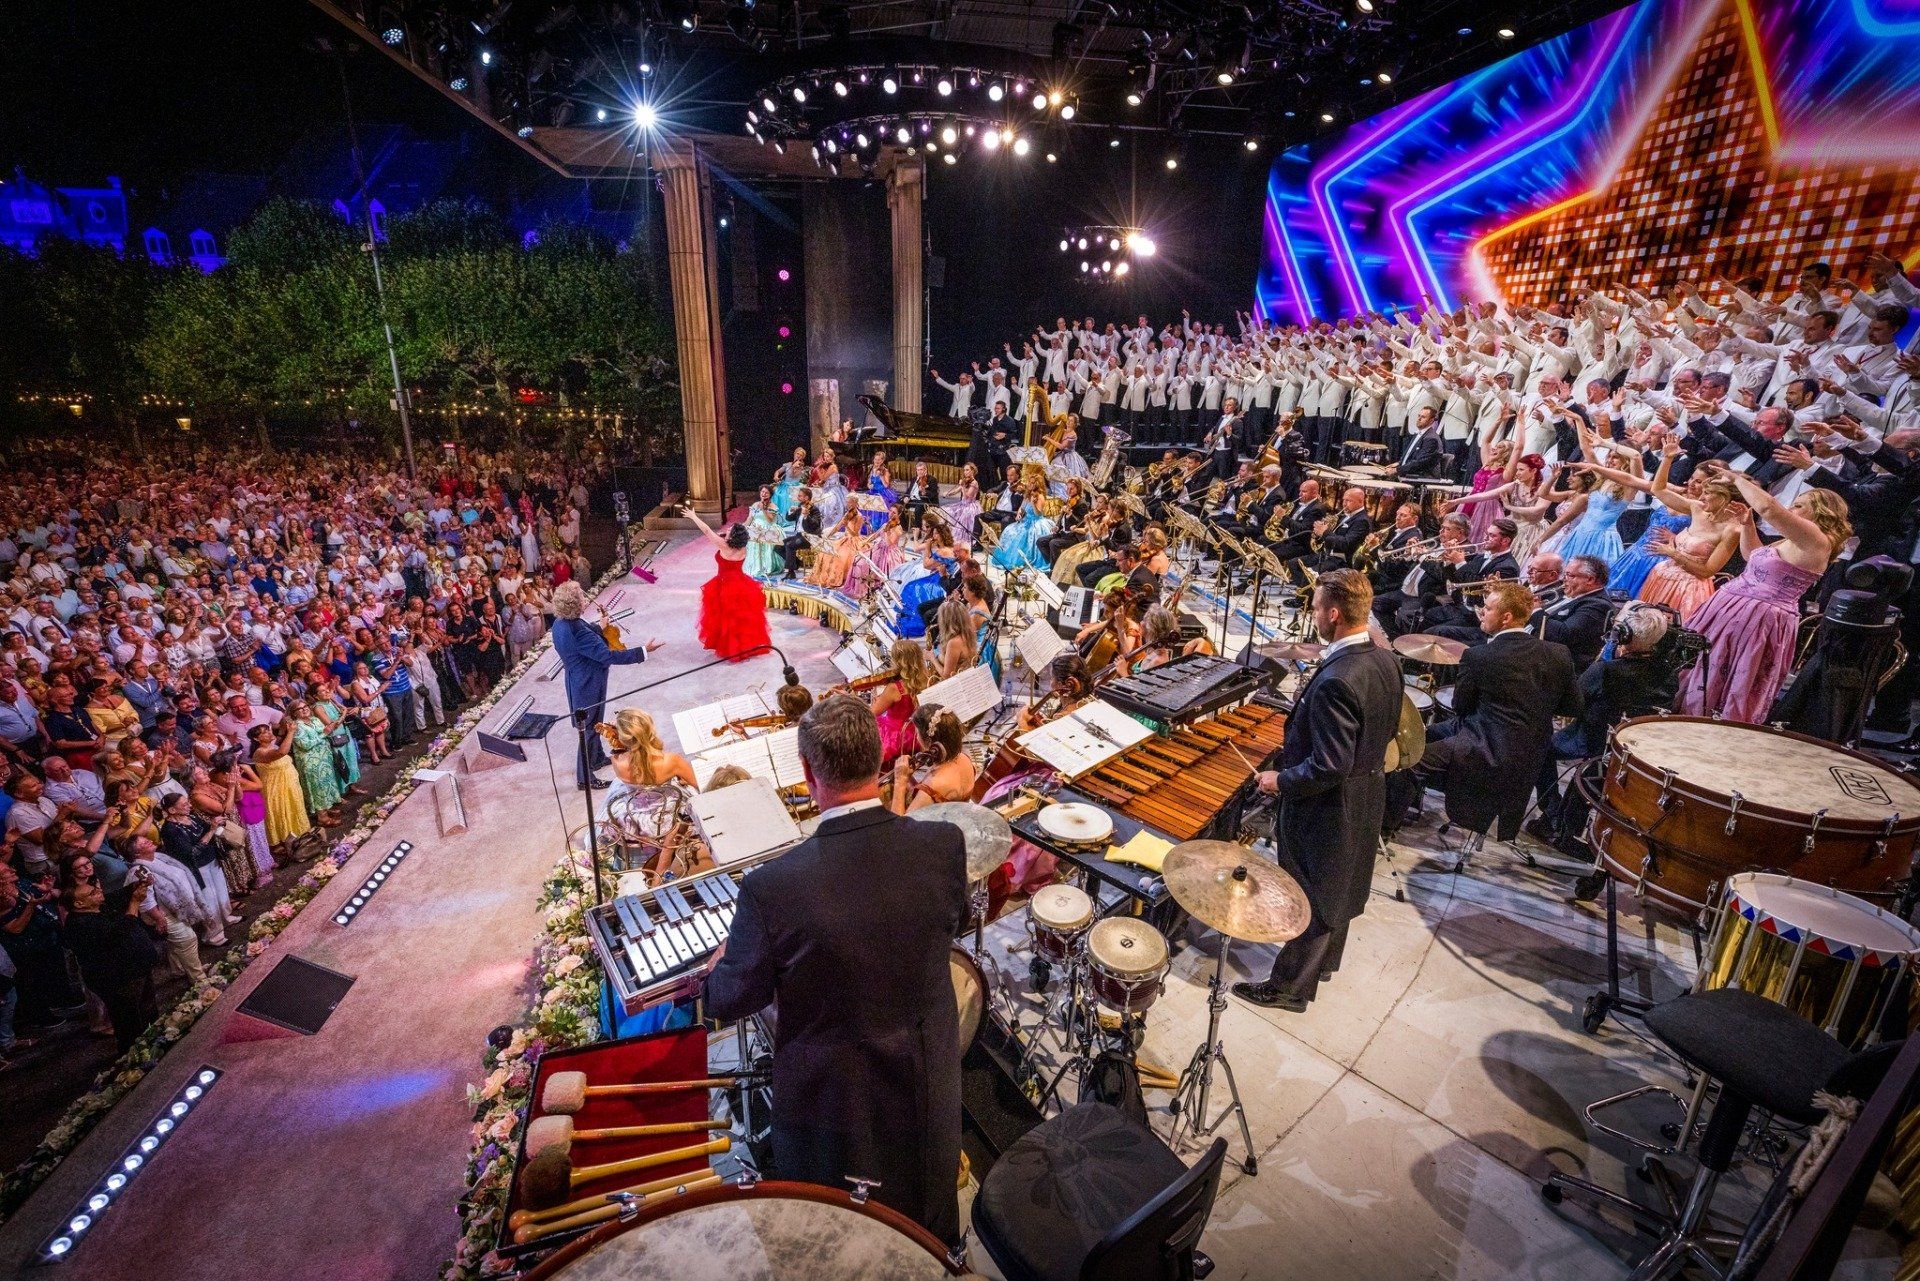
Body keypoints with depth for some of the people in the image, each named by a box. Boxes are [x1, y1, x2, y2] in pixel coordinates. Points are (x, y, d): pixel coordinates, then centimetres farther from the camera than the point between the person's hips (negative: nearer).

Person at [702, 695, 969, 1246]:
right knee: (925, 1235, 32)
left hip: (832, 1094, -2)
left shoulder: (773, 886, -33)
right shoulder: (944, 844, -24)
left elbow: (729, 1003, -15)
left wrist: (720, 967, 7)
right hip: (928, 1085, 3)